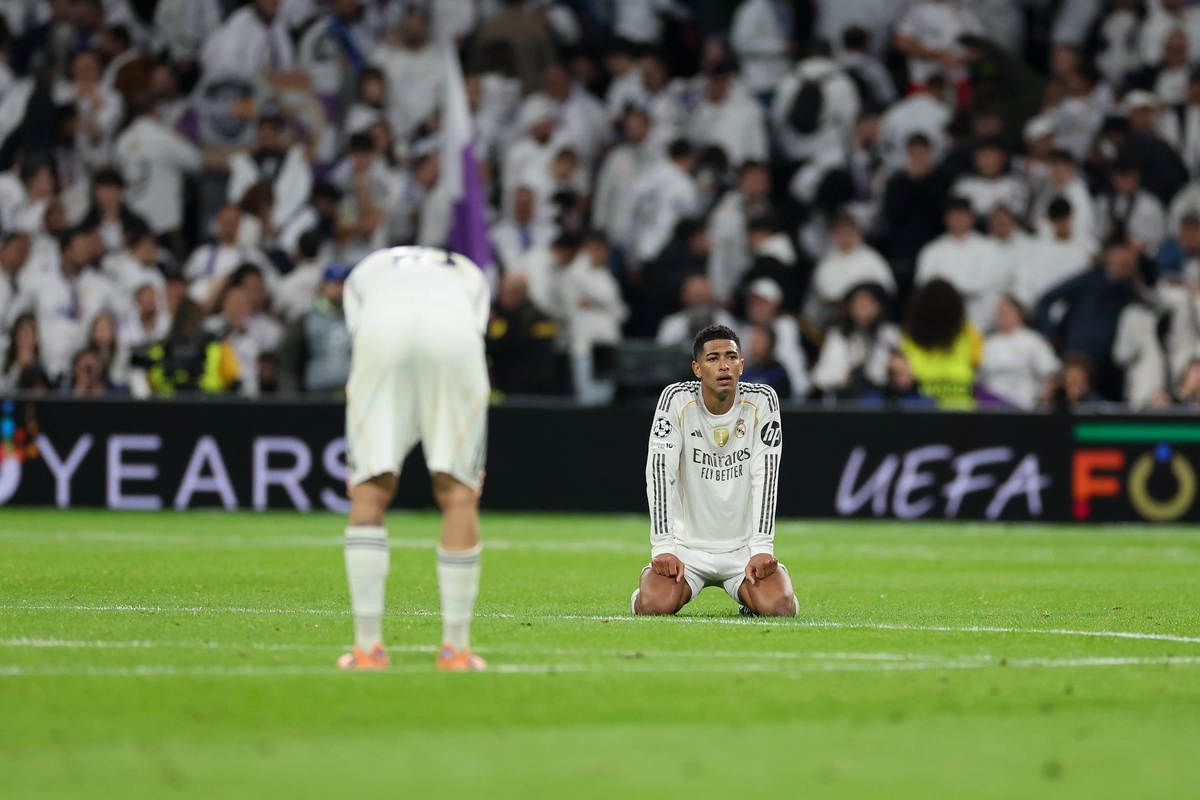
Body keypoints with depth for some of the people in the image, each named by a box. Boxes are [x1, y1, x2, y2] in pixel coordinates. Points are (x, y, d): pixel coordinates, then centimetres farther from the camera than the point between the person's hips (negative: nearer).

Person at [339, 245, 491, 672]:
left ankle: (367, 646, 3)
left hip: (381, 331, 0)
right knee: (457, 493, 9)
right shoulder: (469, 274, 42)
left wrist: (360, 465, 26)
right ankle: (456, 648, 9)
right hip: (454, 331, 0)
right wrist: (472, 466, 29)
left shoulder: (365, 273, 40)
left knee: (370, 492, 8)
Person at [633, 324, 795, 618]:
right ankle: (642, 593, 13)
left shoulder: (762, 401, -5)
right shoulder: (677, 399, -8)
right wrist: (662, 547, -24)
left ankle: (751, 600, 15)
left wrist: (762, 547, -19)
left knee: (779, 607, -24)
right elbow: (659, 471, -15)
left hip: (744, 547, 1)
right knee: (656, 605, -27)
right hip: (687, 545, -1)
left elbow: (765, 476, -10)